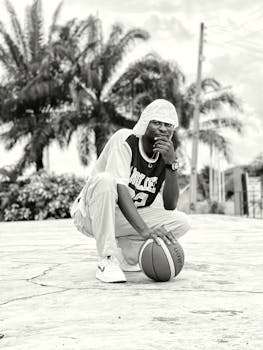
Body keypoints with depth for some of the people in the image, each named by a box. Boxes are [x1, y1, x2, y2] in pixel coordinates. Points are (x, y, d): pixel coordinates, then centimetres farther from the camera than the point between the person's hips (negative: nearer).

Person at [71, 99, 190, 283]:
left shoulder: (166, 153, 0)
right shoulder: (125, 140, -17)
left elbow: (170, 206, -9)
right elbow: (119, 189, -31)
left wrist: (171, 163, -22)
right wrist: (145, 230, -43)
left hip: (127, 220, 6)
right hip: (90, 214, -5)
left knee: (181, 222, -9)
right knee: (105, 179, -36)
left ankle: (123, 253, 1)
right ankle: (107, 261, -29)